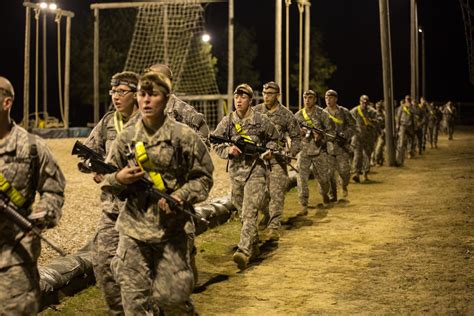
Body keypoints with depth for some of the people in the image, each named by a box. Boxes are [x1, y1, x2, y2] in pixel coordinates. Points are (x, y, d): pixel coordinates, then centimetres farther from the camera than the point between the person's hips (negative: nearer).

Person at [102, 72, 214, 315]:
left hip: (173, 228, -2)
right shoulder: (126, 137, 4)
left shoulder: (184, 136, -3)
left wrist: (181, 196, -14)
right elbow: (106, 182, 11)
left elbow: (203, 178, 1)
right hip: (134, 228, 2)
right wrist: (118, 178, -11)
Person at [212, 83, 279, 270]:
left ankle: (244, 251, -23)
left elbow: (274, 138, 13)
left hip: (255, 171, -4)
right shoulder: (227, 121, 2)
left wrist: (269, 150, -6)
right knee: (242, 212, 15)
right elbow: (216, 145, 3)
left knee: (250, 212, -15)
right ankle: (254, 246, 34)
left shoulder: (261, 120, -3)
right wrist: (229, 150, -16)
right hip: (235, 171, 4)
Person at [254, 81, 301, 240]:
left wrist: (291, 153, -8)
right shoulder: (256, 111, 4)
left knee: (277, 193, -10)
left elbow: (296, 137, 6)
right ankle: (267, 215, 40)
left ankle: (274, 226, -11)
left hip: (278, 159, -3)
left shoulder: (286, 114, -1)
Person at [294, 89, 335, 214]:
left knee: (323, 178, 11)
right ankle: (304, 207, -10)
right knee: (301, 178, -13)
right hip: (303, 151, 1)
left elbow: (331, 130, 1)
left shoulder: (322, 114, -2)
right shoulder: (298, 115, 3)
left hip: (319, 151, -1)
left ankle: (325, 195, 44)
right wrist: (300, 132, -11)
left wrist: (321, 136, -16)